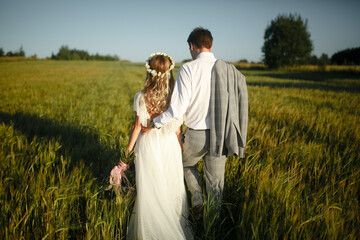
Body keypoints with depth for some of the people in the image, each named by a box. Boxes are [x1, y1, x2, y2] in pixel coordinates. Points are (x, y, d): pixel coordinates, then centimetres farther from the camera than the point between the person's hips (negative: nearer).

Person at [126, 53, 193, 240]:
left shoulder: (141, 97, -13)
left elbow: (137, 126, -8)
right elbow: (178, 129, -2)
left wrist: (129, 148, 5)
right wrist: (179, 149, 12)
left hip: (148, 146, -2)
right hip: (170, 146, 2)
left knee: (149, 190, 10)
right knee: (171, 187, 15)